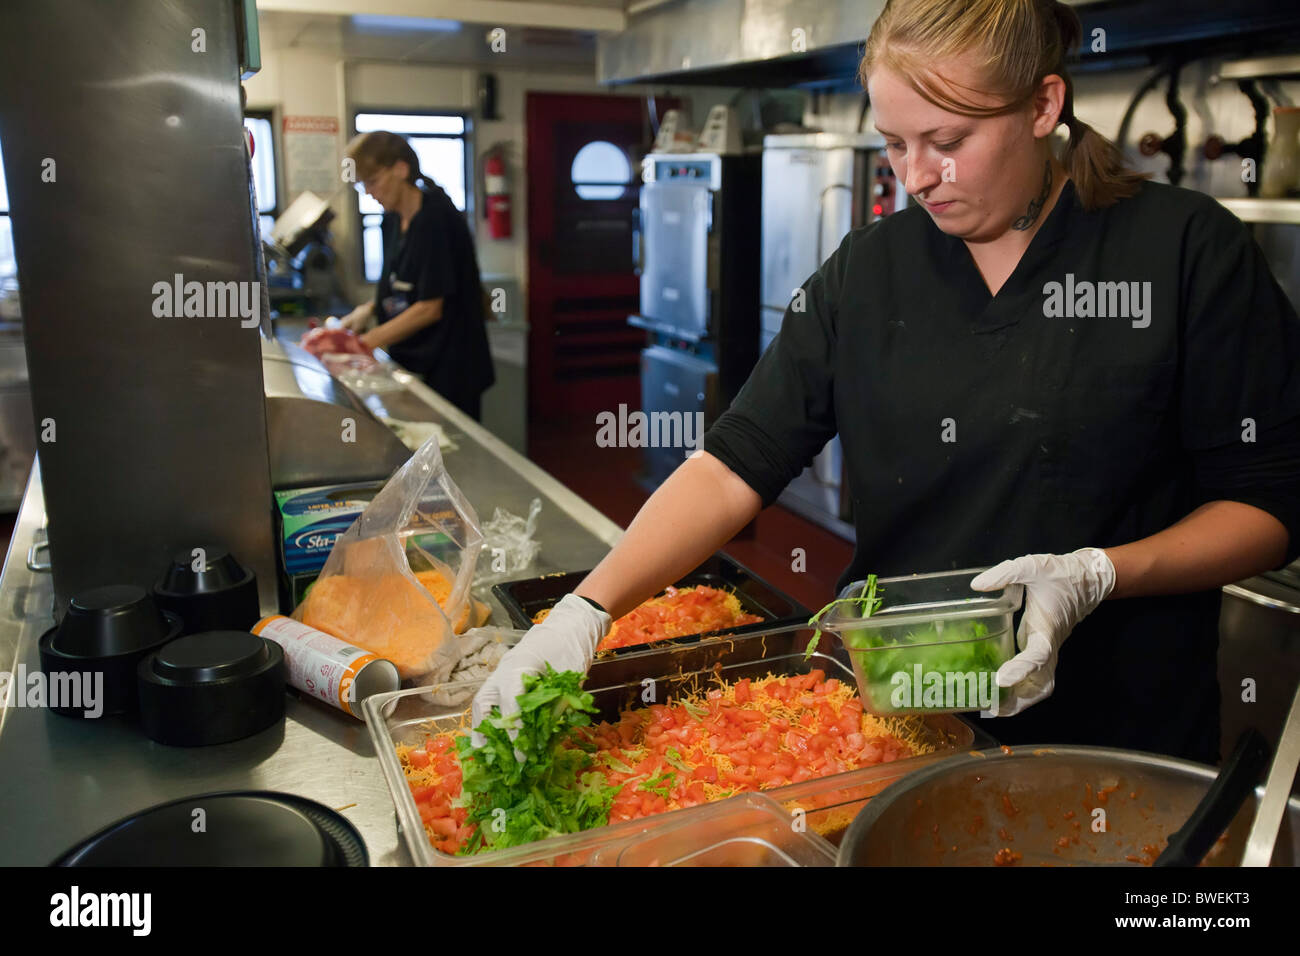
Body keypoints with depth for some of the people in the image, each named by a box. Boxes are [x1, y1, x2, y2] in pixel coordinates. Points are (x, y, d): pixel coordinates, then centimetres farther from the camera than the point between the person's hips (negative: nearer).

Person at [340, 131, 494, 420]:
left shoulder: (435, 219, -16)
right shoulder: (393, 220, 10)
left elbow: (430, 307, -17)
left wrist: (365, 343, -15)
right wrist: (370, 309, 1)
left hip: (449, 371, -8)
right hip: (409, 363, 8)